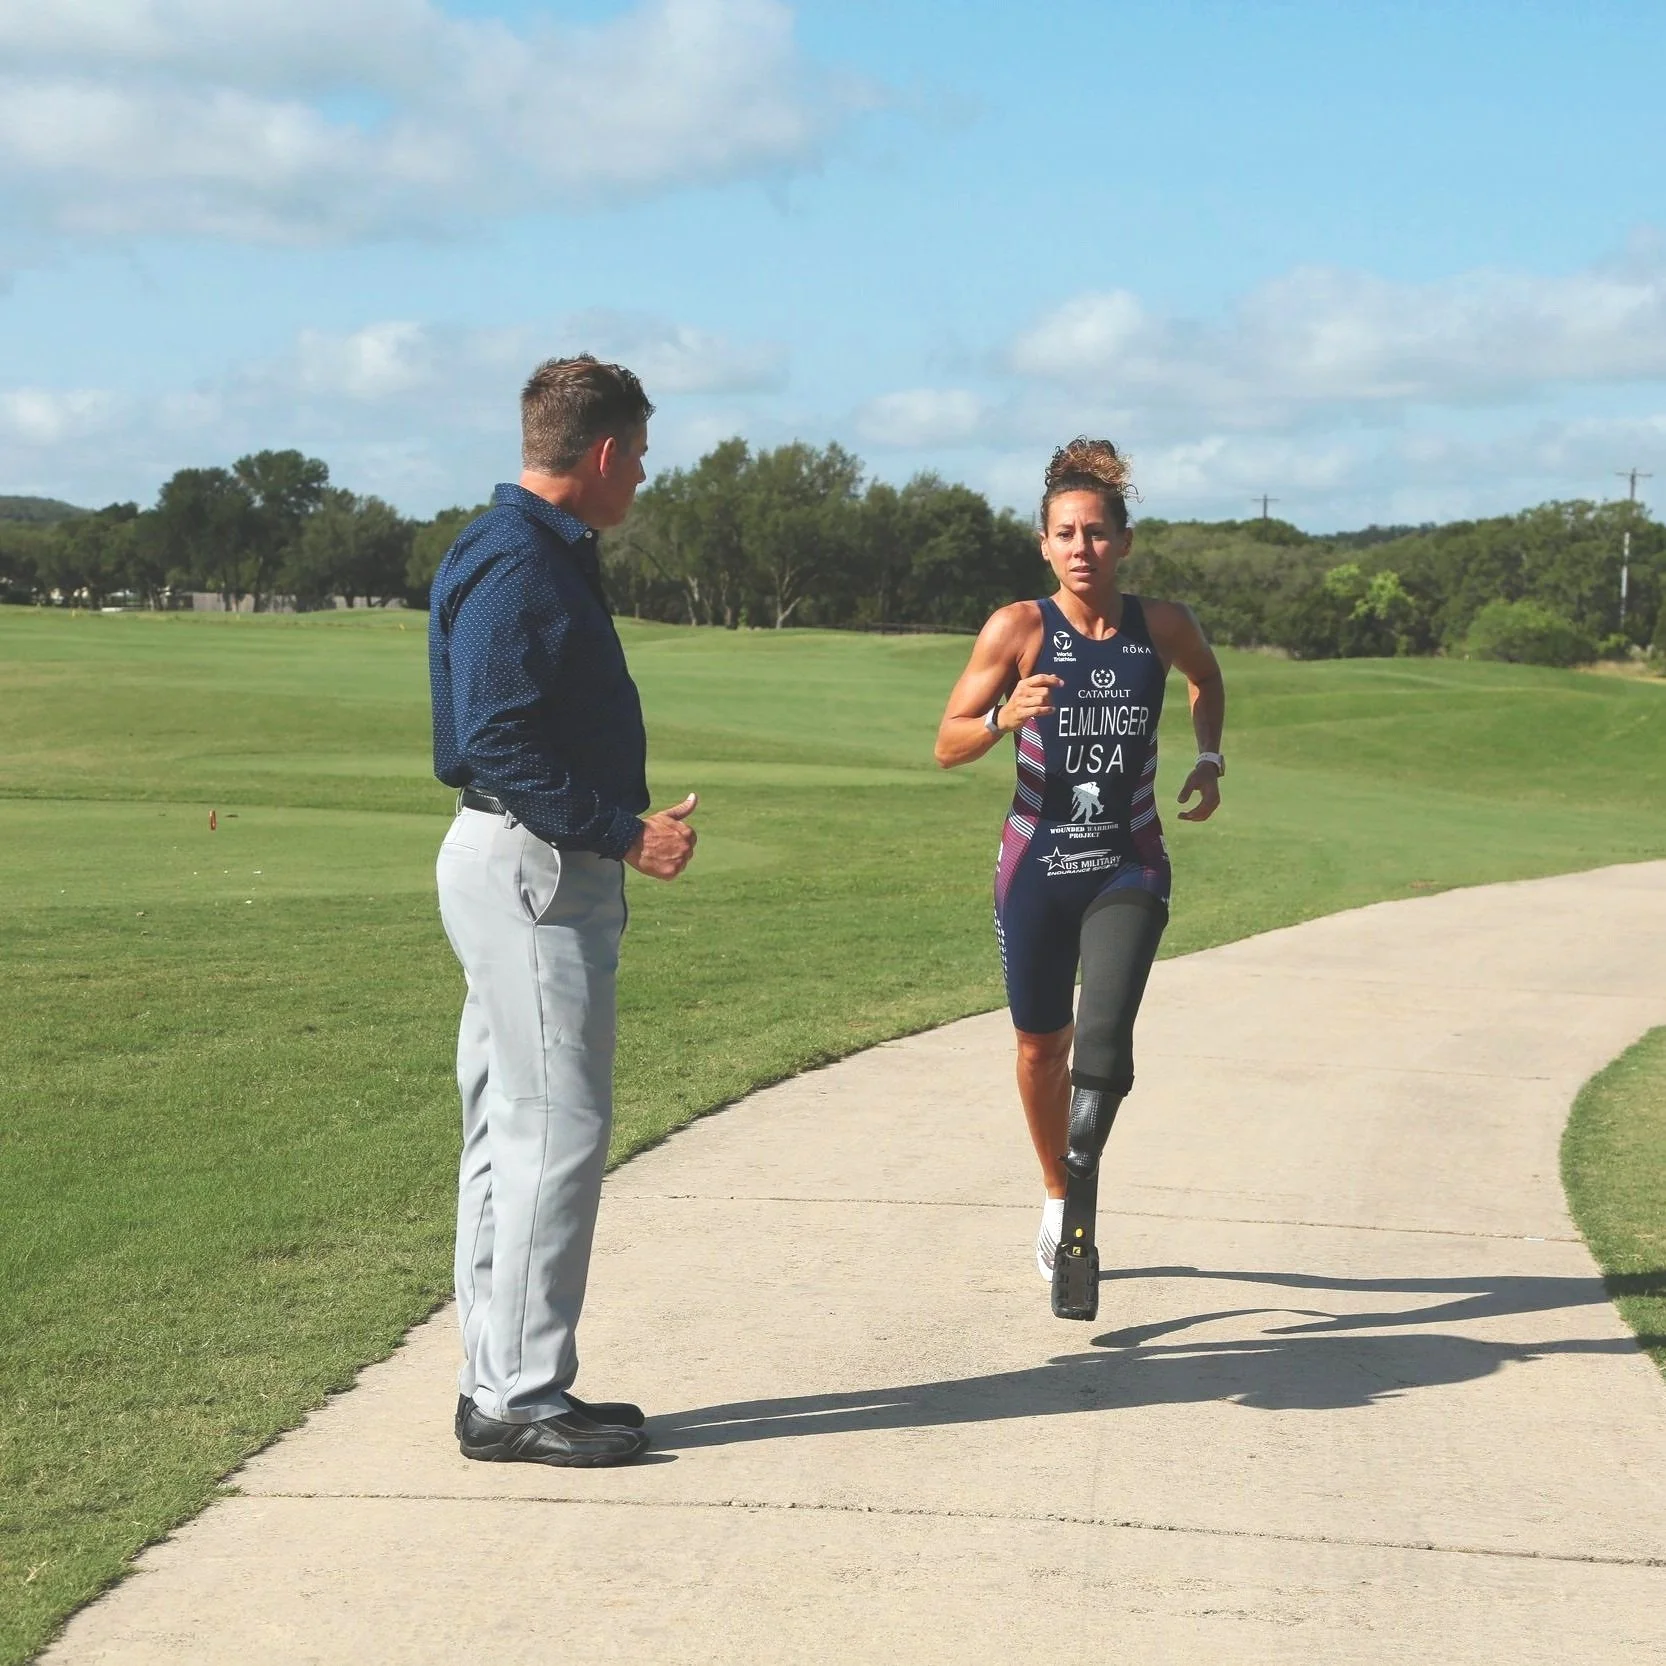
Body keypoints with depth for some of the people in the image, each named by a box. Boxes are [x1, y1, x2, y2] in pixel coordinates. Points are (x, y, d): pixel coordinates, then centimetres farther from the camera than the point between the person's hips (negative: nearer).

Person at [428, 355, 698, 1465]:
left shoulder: (545, 557, 17)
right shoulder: (518, 565, -16)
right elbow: (500, 745, -23)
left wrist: (618, 835, 16)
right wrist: (625, 834, -21)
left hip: (545, 871, 11)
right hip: (531, 869, -11)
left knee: (517, 1129, 13)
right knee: (558, 1129, -9)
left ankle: (502, 1384, 20)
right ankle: (518, 1397, -3)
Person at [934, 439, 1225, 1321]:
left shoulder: (1163, 625, -3)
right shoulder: (1018, 629, -10)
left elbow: (1207, 680, 21)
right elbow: (948, 745, -7)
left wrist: (1209, 758, 7)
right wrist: (1006, 716, -26)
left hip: (1130, 867, 0)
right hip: (1037, 867, 0)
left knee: (1103, 1033, -22)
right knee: (1041, 1043, 14)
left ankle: (1080, 1214, -16)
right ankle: (1058, 1197, 38)